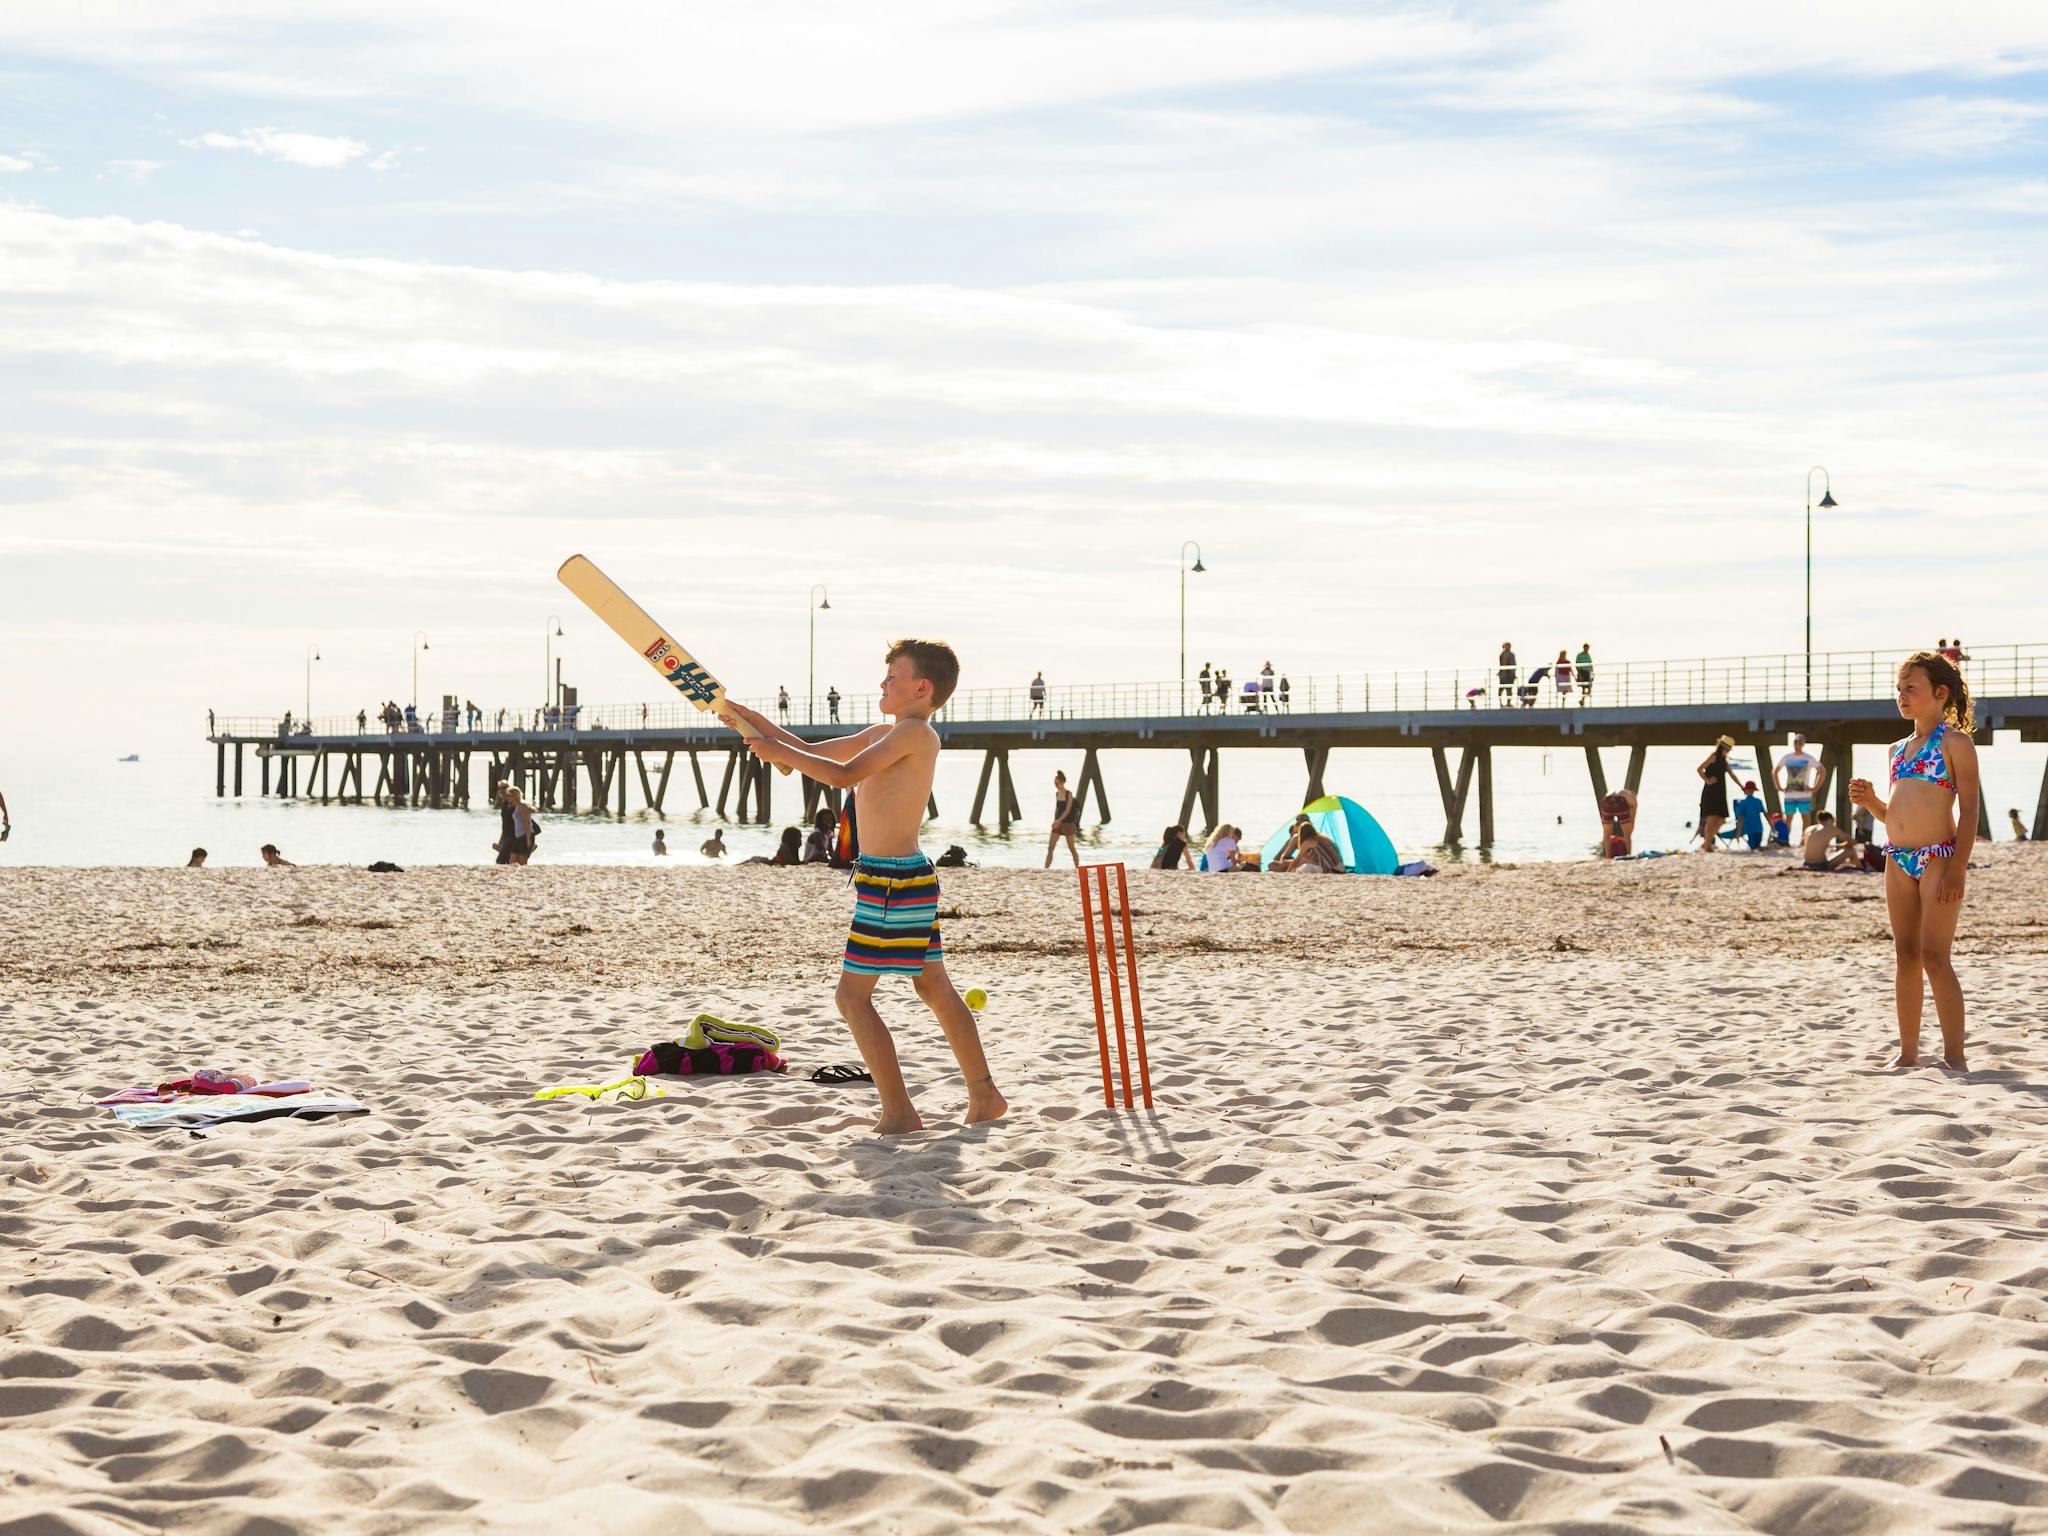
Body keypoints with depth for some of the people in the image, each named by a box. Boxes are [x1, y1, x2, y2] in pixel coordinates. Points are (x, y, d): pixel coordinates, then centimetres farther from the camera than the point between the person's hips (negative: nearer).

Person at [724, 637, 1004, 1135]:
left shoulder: (913, 733, -14)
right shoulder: (887, 733, 15)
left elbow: (844, 775, -22)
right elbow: (815, 753, 20)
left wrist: (779, 753, -15)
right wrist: (760, 725, 12)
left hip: (891, 883, -10)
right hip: (911, 879, 10)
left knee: (852, 994, -6)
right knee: (935, 989, 17)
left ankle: (899, 1113, -5)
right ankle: (984, 1095, 24)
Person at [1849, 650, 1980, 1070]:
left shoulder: (1955, 743, -4)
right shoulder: (1899, 749, 17)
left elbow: (1969, 809, -10)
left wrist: (1958, 869, -18)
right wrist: (1870, 802, 2)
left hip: (1938, 857, -7)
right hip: (1898, 860, 7)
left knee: (1935, 957, -10)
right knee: (1905, 956, 8)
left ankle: (1954, 1054, -6)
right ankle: (1908, 1052, 13)